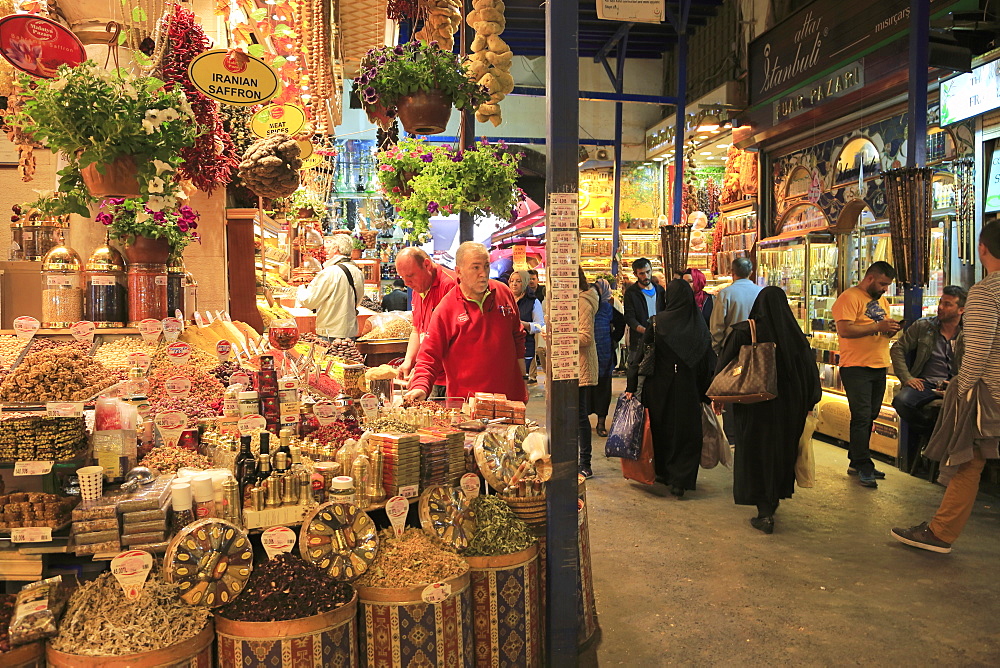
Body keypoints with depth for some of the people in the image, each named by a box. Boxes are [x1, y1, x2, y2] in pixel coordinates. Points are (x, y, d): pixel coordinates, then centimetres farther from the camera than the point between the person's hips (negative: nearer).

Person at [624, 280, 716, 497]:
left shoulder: (658, 322, -10)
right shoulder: (699, 324, -2)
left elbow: (642, 355, -9)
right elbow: (708, 362, 1)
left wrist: (631, 386, -4)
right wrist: (705, 393, 8)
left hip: (660, 387, -1)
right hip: (689, 388, 1)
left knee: (662, 429, 15)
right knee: (686, 431, 7)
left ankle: (663, 472, 29)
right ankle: (680, 481, 6)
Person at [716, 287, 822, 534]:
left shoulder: (744, 332, -10)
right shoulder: (794, 333, -3)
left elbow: (724, 365, -9)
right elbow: (810, 369, 3)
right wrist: (809, 402, 15)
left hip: (754, 404, -3)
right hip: (788, 406, 3)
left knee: (756, 454, 6)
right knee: (782, 452, 19)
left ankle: (764, 514, 3)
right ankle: (773, 501, 35)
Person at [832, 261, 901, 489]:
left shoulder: (882, 301, 18)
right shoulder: (849, 298, -9)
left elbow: (882, 330, 24)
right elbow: (844, 330, -21)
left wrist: (891, 329, 1)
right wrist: (878, 326, -20)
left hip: (879, 367, 9)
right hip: (856, 368, -8)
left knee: (869, 417, 12)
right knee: (862, 417, -7)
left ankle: (856, 462, 21)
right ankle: (864, 467, -1)